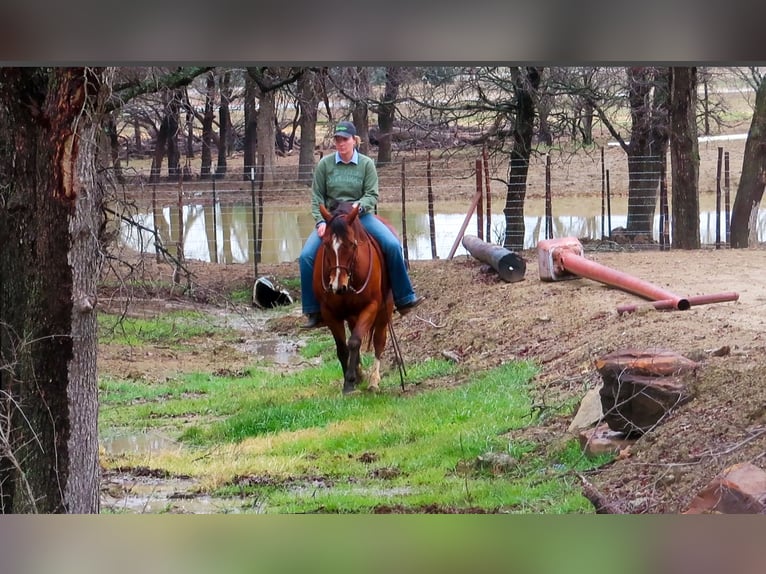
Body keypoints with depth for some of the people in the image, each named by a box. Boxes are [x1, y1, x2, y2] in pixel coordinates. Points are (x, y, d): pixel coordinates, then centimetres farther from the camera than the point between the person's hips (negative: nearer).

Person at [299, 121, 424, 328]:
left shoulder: (366, 164, 0)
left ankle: (404, 299, -10)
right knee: (306, 255, -20)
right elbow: (317, 197, 2)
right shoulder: (325, 164, 1)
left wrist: (358, 206, -24)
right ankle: (314, 312, -10)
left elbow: (372, 196, -3)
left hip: (361, 216, 0)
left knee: (392, 245, -22)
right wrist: (321, 222, -11)